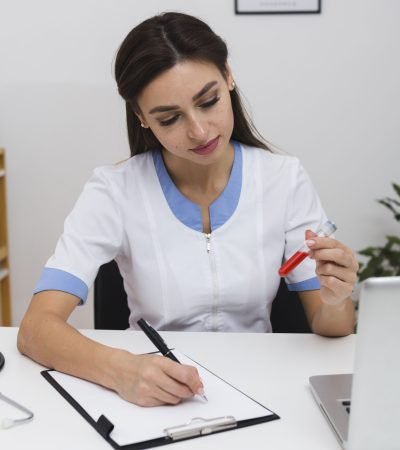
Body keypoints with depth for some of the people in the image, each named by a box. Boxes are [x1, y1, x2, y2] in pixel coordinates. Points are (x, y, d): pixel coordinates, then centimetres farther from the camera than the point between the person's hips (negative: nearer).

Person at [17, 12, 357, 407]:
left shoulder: (285, 179, -7)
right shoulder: (115, 191, -12)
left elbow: (331, 331, -4)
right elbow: (36, 329, -20)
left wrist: (335, 301, -26)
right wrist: (121, 371, -38)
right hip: (153, 399, -1)